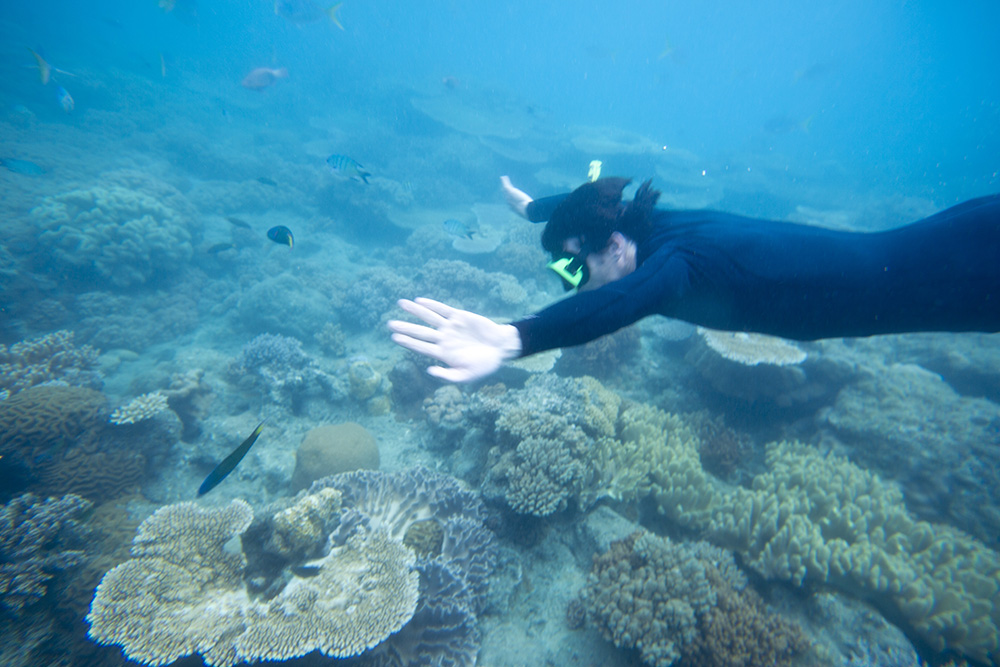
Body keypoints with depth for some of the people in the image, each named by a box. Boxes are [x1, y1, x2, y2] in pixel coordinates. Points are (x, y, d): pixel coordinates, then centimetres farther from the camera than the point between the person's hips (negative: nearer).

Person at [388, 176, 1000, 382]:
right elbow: (584, 204, 9)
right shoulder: (642, 224, -12)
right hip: (855, 257, 7)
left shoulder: (675, 255, -38)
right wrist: (533, 206, 27)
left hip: (878, 279, -7)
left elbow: (620, 302, -62)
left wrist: (512, 339, -74)